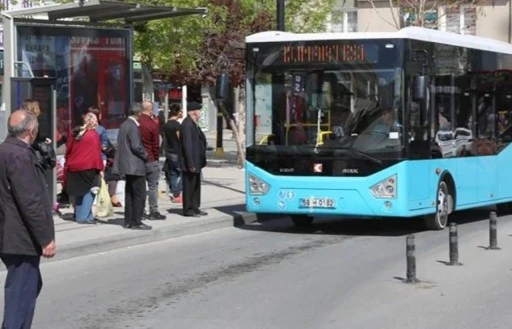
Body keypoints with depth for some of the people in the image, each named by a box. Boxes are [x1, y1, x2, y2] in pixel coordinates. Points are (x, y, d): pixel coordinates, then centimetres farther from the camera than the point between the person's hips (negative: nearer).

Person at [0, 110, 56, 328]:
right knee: (22, 294, -5)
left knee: (31, 286, 22)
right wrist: (46, 239, -20)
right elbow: (30, 202, -23)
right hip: (22, 239, -11)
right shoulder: (19, 155, -20)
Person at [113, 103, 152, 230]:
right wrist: (144, 155, -5)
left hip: (126, 165, 10)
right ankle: (136, 222, -6)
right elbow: (136, 146, -22)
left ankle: (128, 221, 17)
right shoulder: (133, 126, -16)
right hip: (136, 165, -10)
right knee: (139, 194, -6)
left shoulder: (124, 125, 12)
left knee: (129, 194, 14)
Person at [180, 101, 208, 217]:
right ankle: (188, 210, 5)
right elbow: (187, 146, -23)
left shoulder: (193, 124, 14)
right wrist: (191, 164, -24)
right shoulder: (187, 125, -19)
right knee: (189, 186, -2)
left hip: (196, 162, 10)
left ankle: (194, 208, 24)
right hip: (190, 163, -10)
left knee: (195, 186, 16)